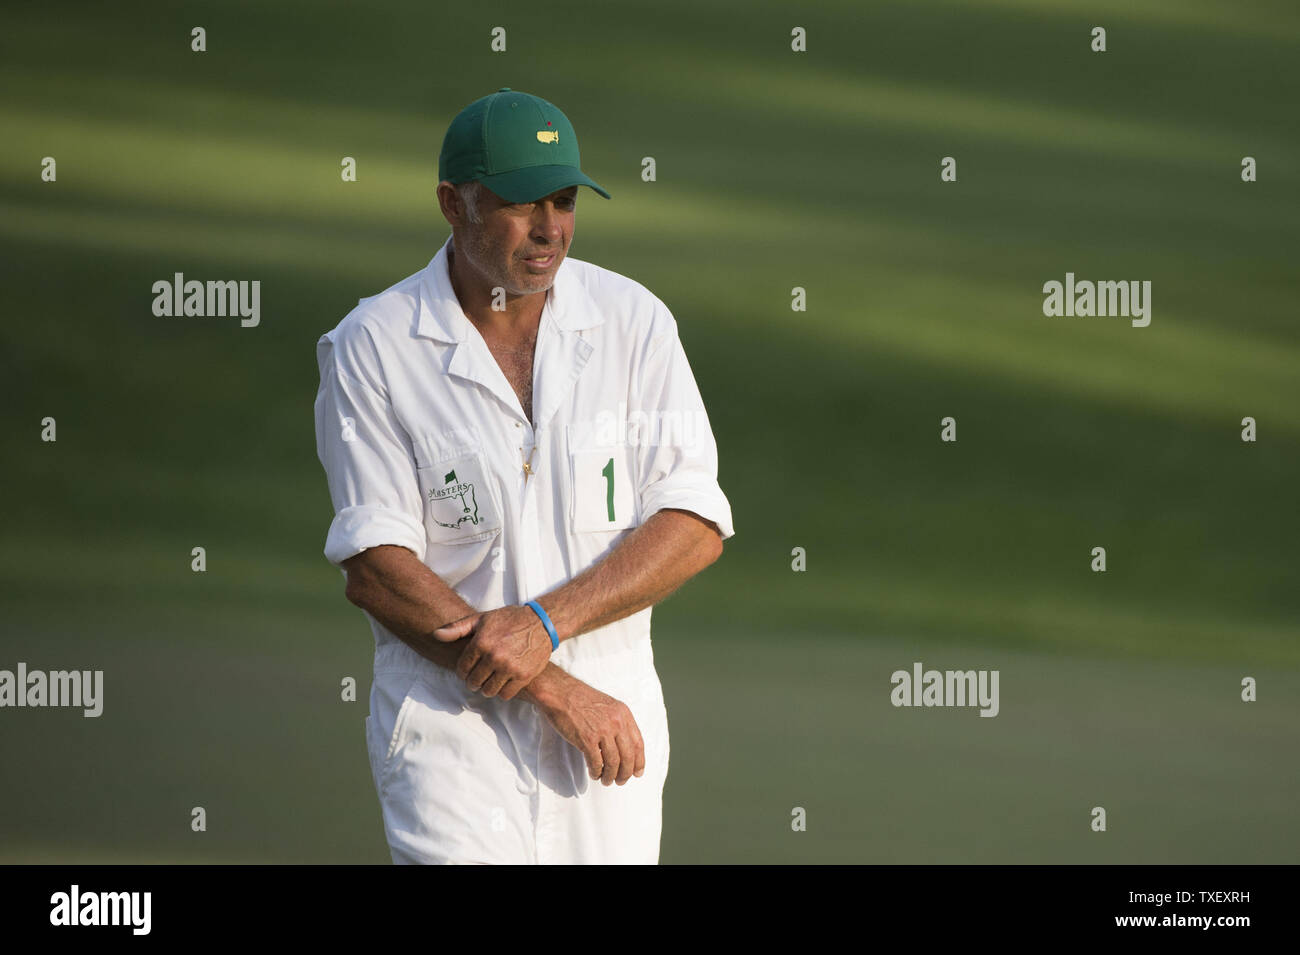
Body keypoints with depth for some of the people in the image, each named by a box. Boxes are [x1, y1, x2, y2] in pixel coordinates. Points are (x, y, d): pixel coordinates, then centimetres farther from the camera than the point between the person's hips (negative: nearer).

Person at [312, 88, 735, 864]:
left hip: (613, 717, 3)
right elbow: (374, 566, -10)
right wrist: (556, 691, -16)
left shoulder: (634, 321, 2)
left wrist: (545, 623, -17)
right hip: (450, 732, -3)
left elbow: (696, 526, -2)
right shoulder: (371, 348, -5)